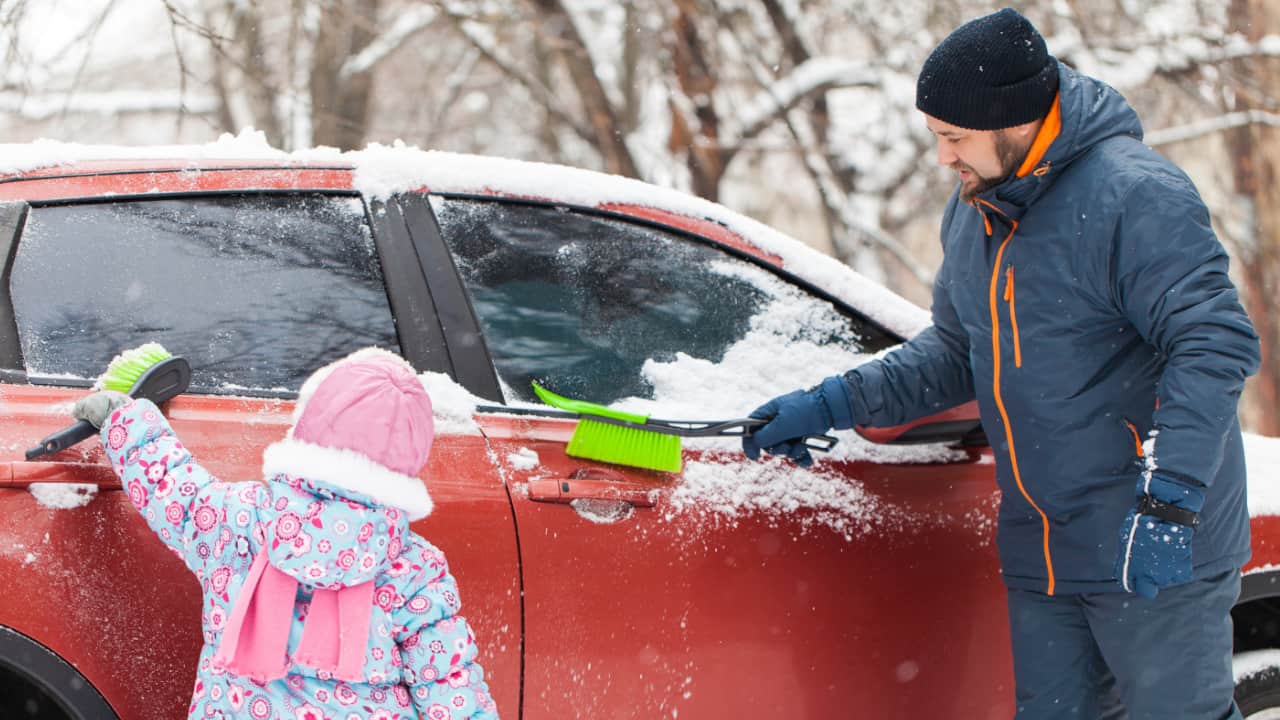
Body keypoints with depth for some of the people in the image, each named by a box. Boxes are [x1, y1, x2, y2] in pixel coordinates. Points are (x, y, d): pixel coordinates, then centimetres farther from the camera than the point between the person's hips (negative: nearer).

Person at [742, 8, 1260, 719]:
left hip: (1157, 552, -8)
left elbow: (1215, 345, -22)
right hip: (1040, 555, 8)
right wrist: (835, 404, 11)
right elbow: (956, 353, 22)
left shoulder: (1135, 196, -17)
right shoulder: (973, 211, 11)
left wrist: (1167, 500, -29)